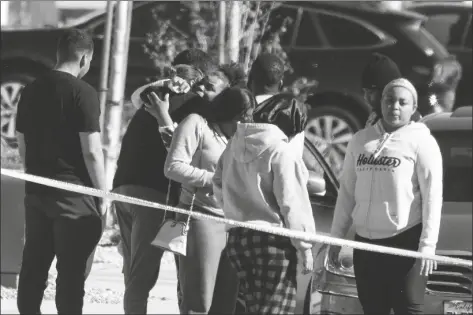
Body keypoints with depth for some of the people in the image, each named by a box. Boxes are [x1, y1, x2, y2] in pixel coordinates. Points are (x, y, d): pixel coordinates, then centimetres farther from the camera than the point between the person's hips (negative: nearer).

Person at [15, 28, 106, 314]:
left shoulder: (32, 90, 8)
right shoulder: (83, 93, -11)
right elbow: (91, 151, -14)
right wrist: (103, 194, -4)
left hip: (36, 191, 6)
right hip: (74, 195, -6)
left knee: (34, 266, 11)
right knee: (71, 269, -3)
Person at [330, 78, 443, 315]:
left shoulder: (421, 142, -3)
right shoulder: (361, 140, 12)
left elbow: (432, 196, -9)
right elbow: (347, 191, 16)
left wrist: (428, 244, -17)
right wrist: (336, 235, 13)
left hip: (406, 241, -5)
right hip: (365, 242, 5)